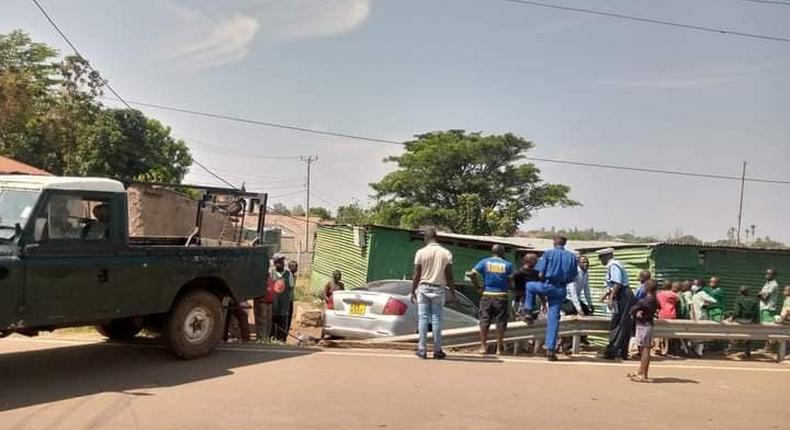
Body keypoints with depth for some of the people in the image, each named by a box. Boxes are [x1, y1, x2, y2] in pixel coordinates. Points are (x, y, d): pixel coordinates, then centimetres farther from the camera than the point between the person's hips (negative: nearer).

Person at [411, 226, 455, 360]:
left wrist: (413, 291, 4)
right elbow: (449, 276, -2)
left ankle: (422, 350, 3)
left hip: (423, 288, -1)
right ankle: (437, 351, 6)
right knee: (436, 319, 5)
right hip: (438, 289, 1)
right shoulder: (446, 253, -2)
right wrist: (452, 292, 6)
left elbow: (416, 275, -4)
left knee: (423, 318, 3)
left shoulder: (421, 252, -5)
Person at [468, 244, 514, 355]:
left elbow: (472, 274, -7)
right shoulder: (507, 265, 0)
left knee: (484, 321, 7)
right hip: (501, 296, -1)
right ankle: (499, 348, 9)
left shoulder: (484, 262, 2)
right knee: (500, 322, 6)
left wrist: (478, 287, 3)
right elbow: (511, 281, 0)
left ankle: (483, 346, 7)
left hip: (487, 295, 1)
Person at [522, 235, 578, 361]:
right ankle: (551, 349, 2)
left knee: (529, 285, 28)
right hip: (561, 290, 3)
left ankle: (529, 313, 22)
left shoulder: (548, 253, -1)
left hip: (548, 286, -3)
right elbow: (573, 277, 7)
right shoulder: (572, 256, 8)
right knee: (554, 318, 5)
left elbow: (540, 274, -6)